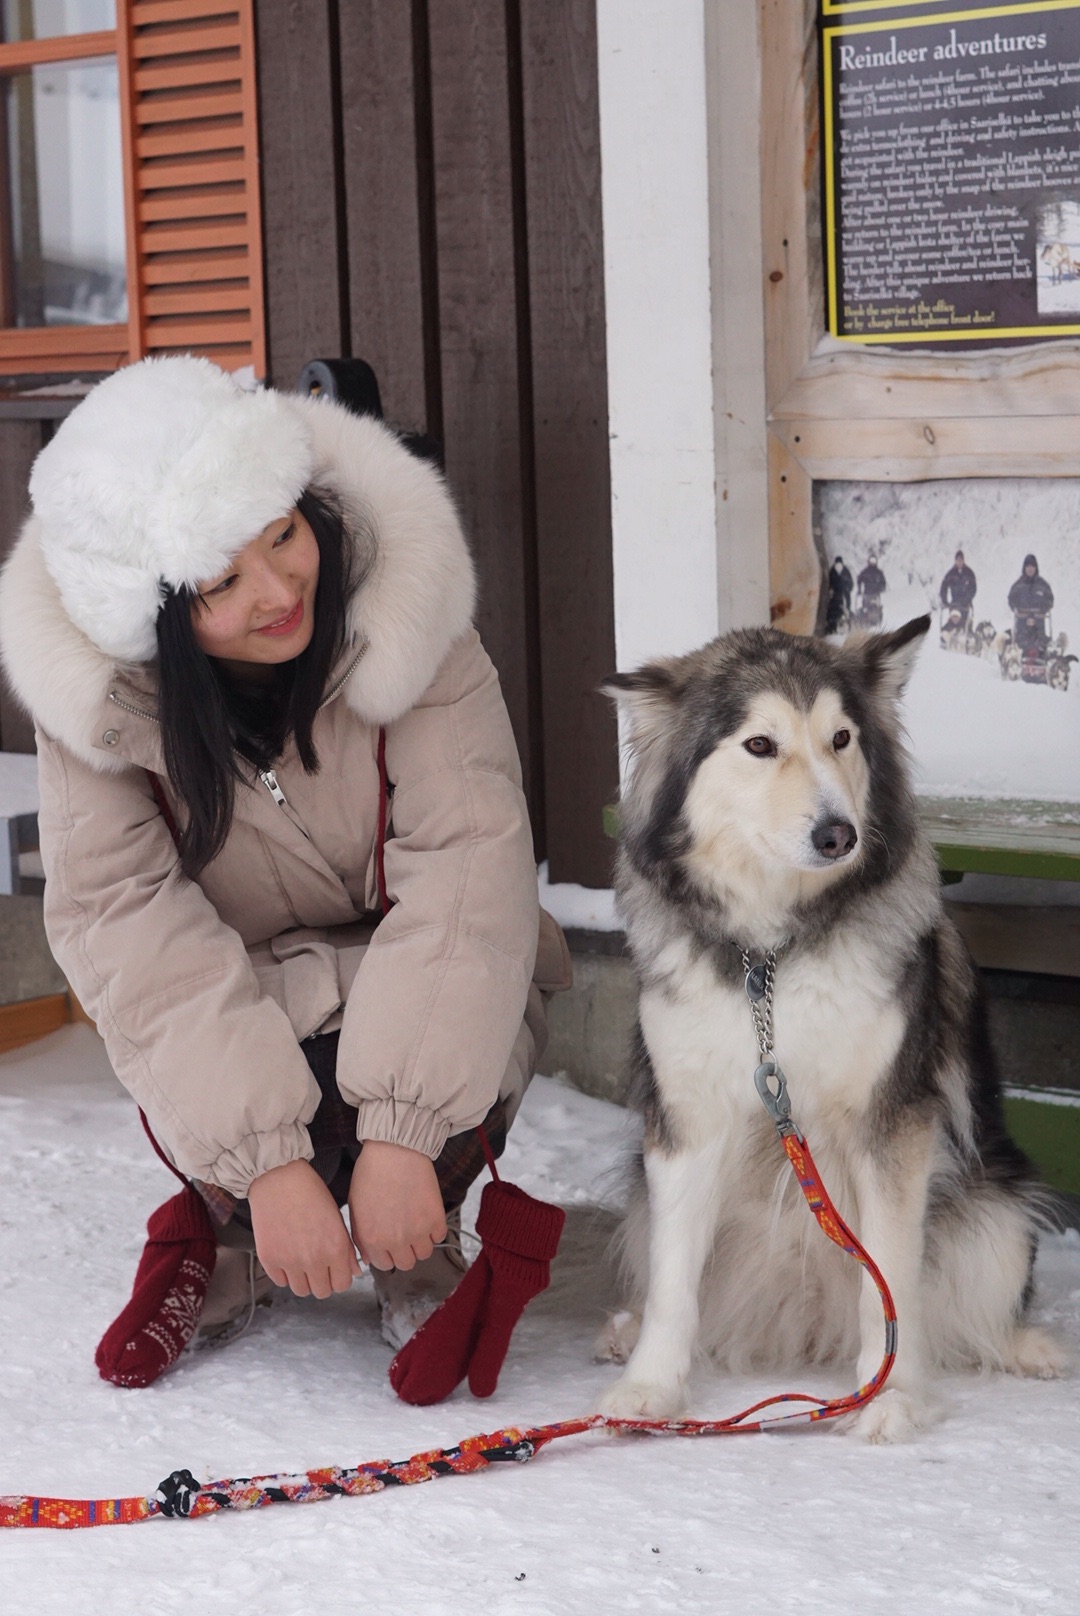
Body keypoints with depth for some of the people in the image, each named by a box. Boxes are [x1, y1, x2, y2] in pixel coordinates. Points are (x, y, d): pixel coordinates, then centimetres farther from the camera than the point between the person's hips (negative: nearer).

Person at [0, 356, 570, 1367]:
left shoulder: (399, 602, -23)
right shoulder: (97, 680, -19)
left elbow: (469, 858, -27)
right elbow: (120, 913, -25)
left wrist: (399, 1133, -36)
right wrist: (267, 1159, -35)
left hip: (415, 986, 0)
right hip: (232, 996, 1)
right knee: (203, 1124, -30)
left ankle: (419, 1247, 3)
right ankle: (226, 1223, 9)